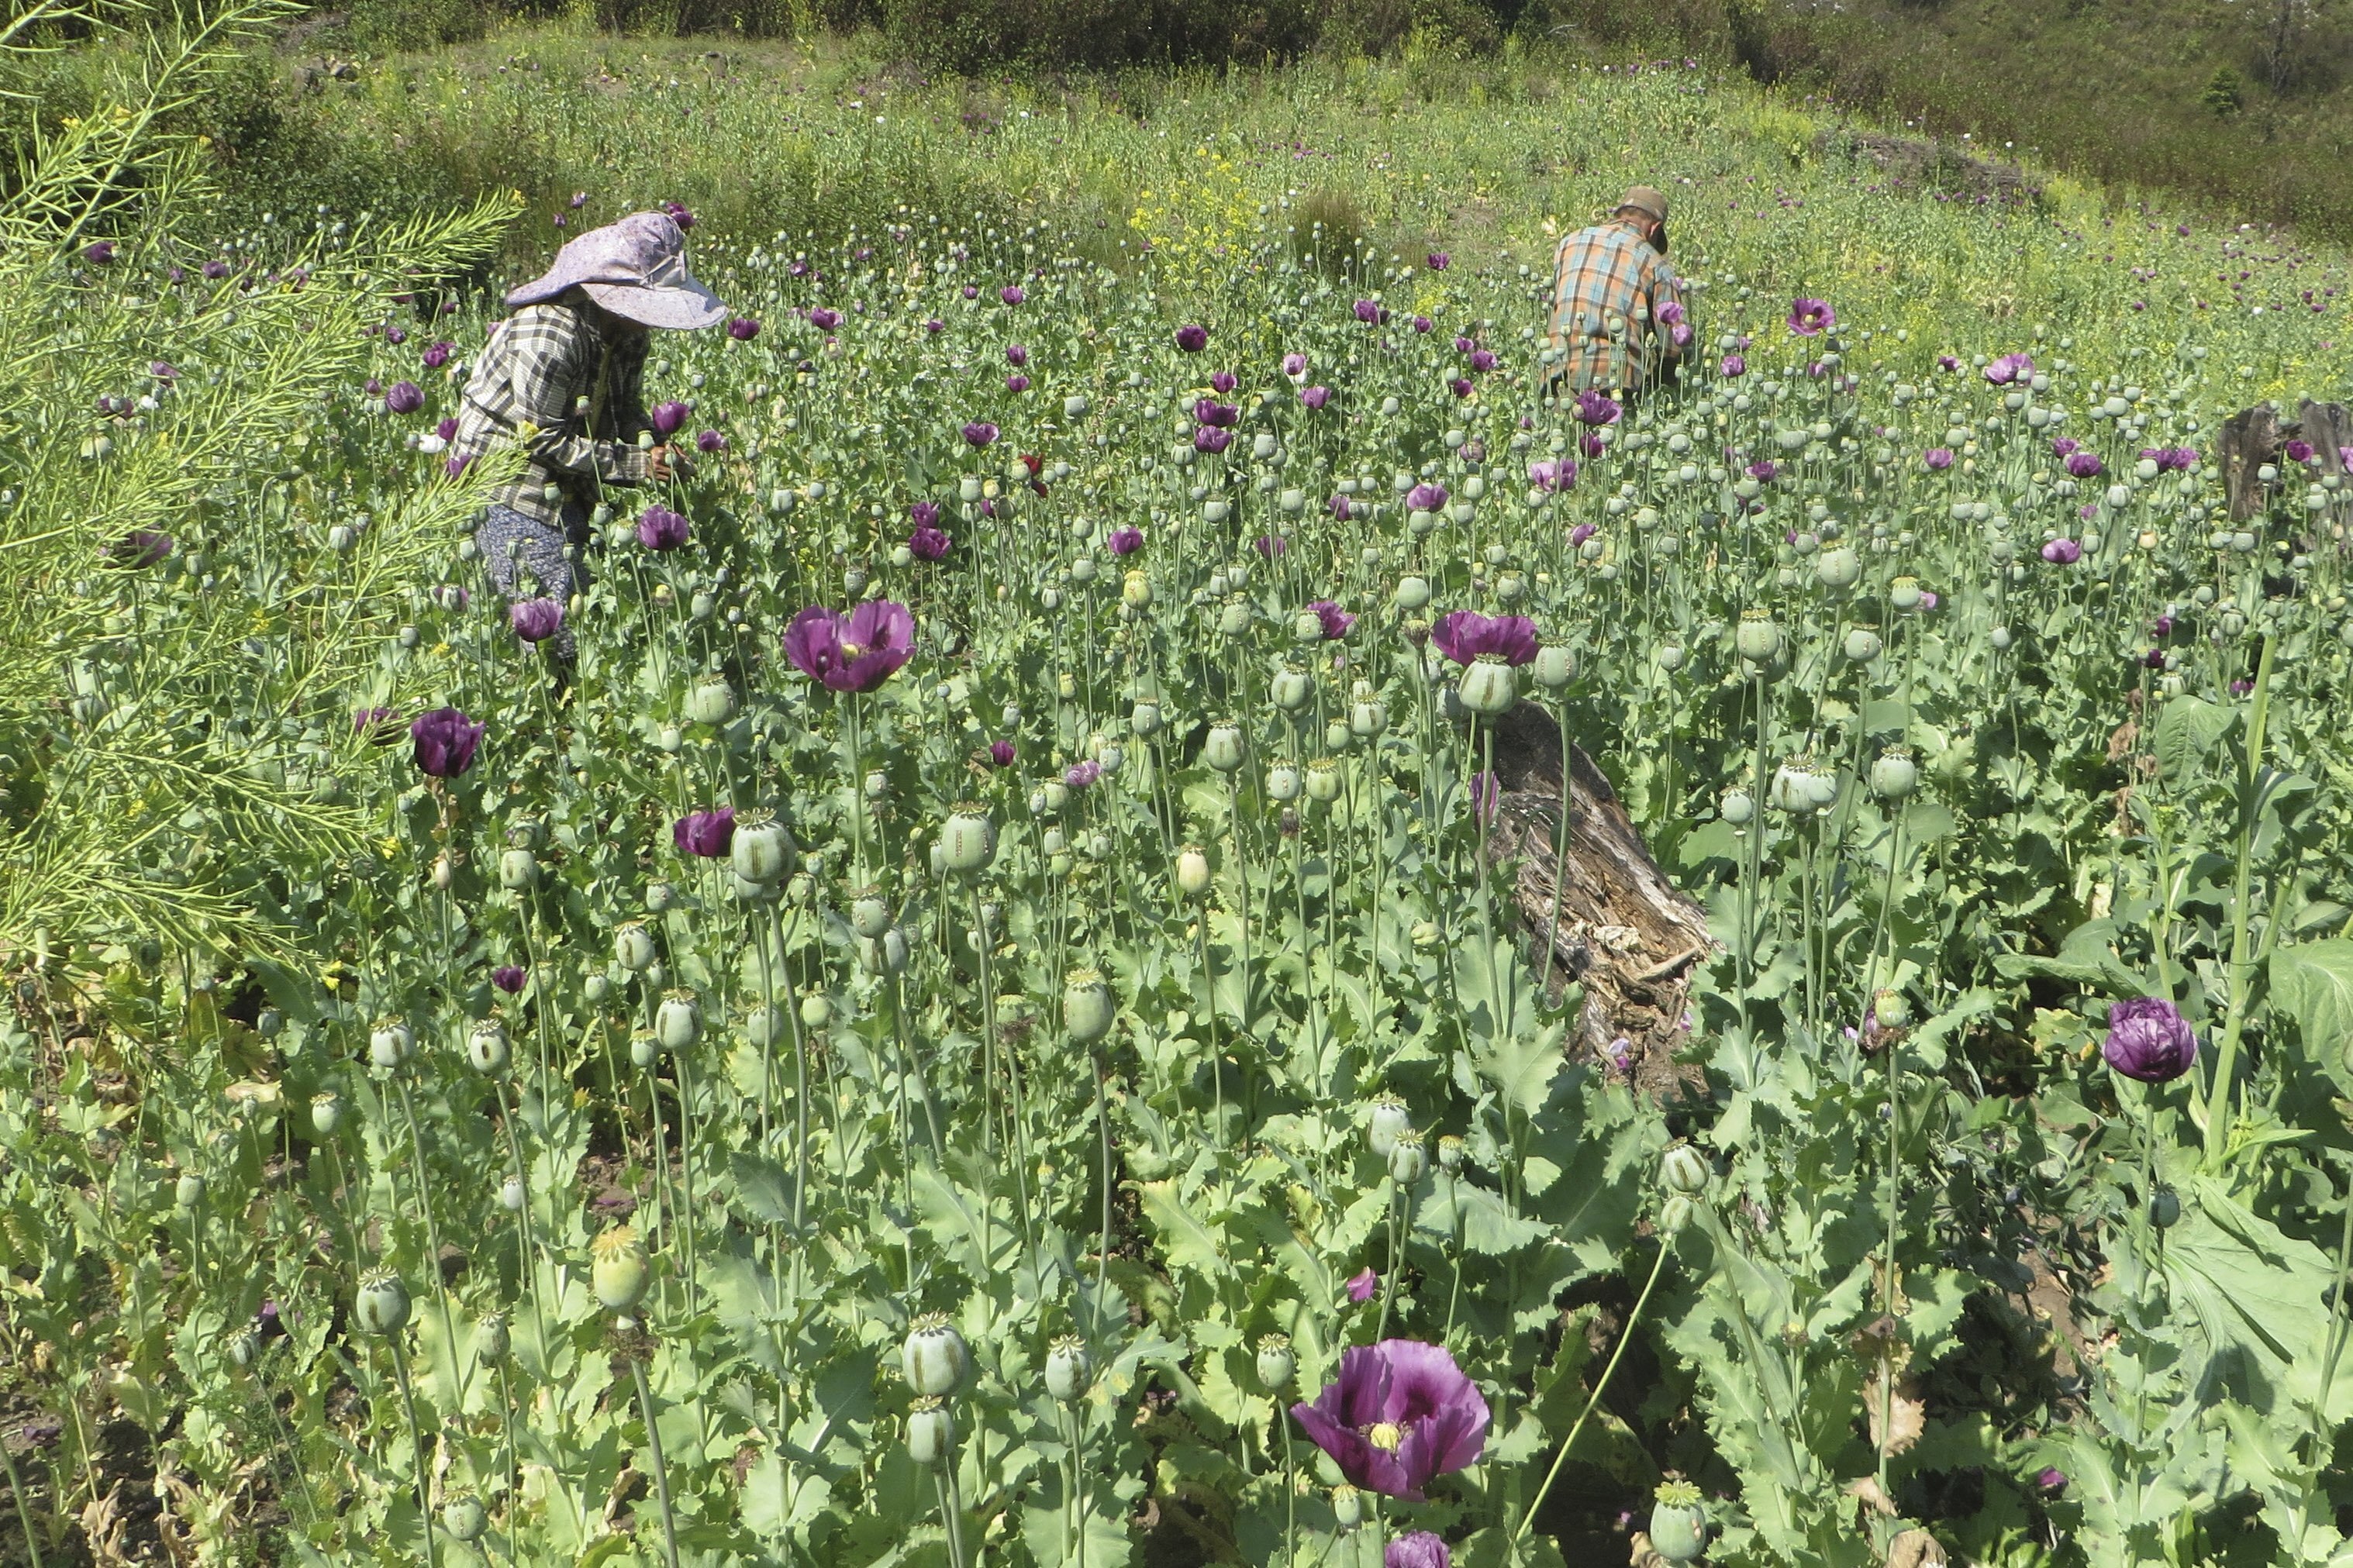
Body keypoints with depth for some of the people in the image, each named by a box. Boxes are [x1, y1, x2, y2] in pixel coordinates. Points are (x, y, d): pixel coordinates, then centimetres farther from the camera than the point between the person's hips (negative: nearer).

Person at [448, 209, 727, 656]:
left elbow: (626, 413, 10)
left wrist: (657, 447, -12)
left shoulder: (627, 334, 0)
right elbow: (543, 440, -24)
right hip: (509, 485, -9)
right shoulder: (547, 334, -27)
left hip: (565, 497, 9)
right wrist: (636, 465, -25)